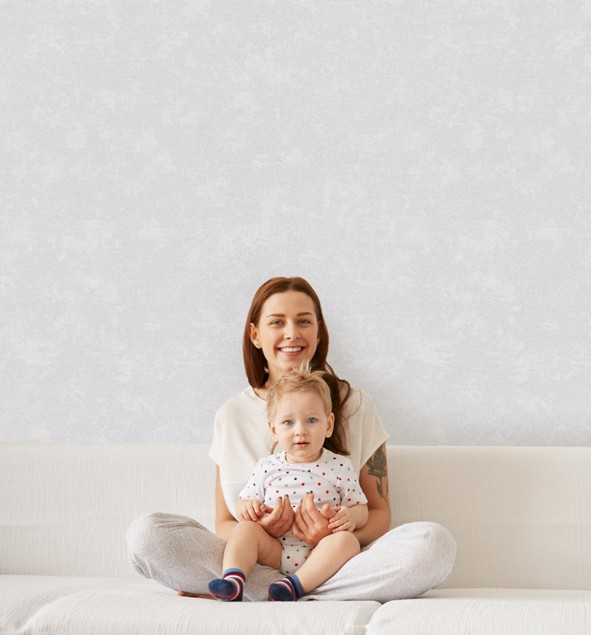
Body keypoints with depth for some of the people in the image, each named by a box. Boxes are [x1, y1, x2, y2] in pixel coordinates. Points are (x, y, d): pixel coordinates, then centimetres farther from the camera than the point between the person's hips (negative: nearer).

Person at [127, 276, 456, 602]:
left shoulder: (355, 405, 7)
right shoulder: (232, 416, 10)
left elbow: (379, 513, 5)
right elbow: (224, 524, 9)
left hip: (337, 562, 0)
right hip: (255, 560, 0)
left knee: (436, 542, -31)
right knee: (146, 532, -24)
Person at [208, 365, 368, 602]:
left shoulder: (339, 467, 5)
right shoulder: (267, 467, 10)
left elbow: (361, 509, 8)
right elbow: (243, 501, 16)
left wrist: (350, 516, -16)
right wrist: (246, 507, -9)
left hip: (317, 553, -2)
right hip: (274, 550, 2)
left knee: (347, 540, -29)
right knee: (245, 528, -21)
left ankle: (296, 584, -41)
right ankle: (233, 578, -41)